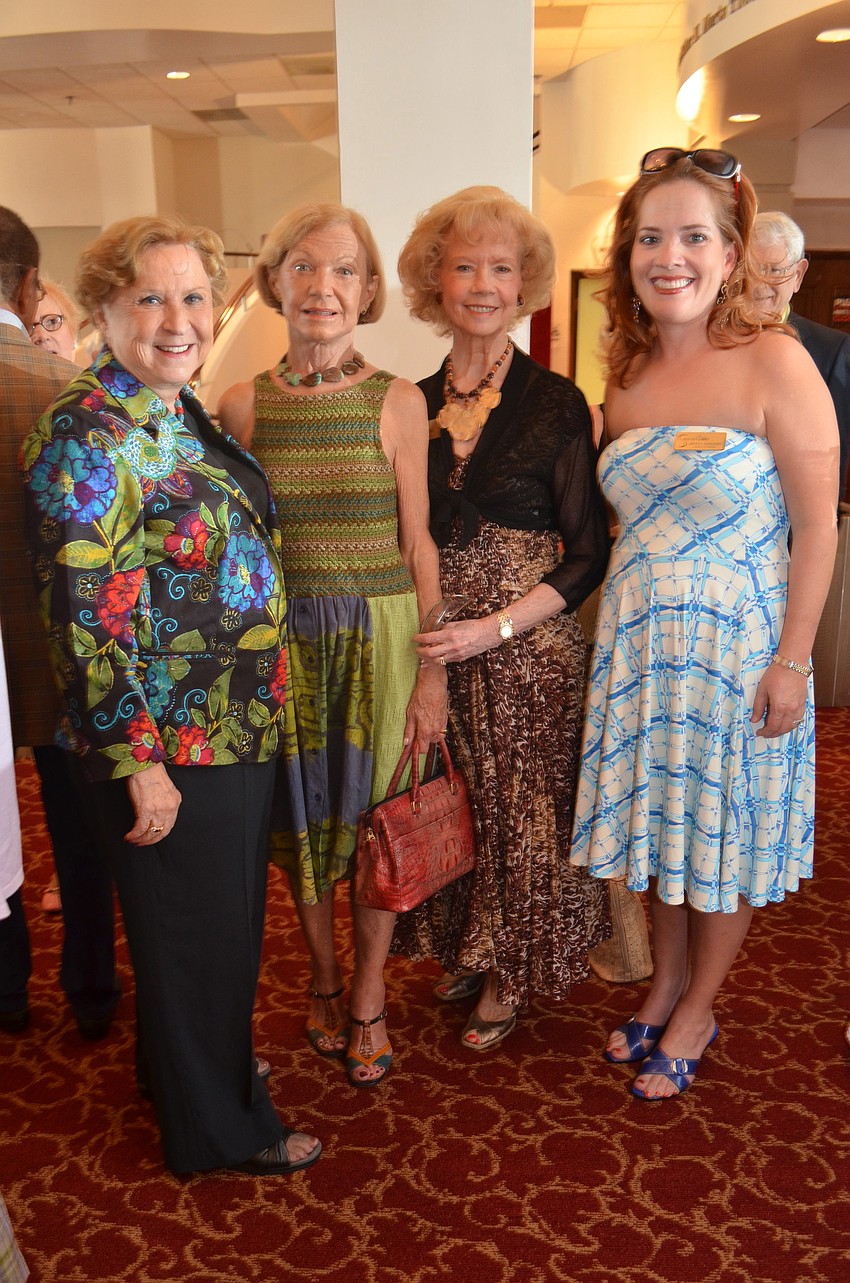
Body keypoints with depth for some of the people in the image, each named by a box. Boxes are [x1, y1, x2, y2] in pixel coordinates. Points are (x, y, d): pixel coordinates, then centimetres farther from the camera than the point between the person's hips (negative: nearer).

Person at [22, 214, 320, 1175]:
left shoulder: (181, 414, 8)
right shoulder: (86, 435, -19)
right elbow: (87, 615, -22)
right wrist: (139, 762, -21)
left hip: (236, 727, 9)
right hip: (168, 748, -9)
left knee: (224, 918, 23)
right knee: (194, 928, 9)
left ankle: (197, 1063, 47)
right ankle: (217, 1130, 31)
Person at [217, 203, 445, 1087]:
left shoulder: (396, 402, -3)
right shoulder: (244, 405, 2)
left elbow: (418, 545, -2)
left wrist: (432, 669, -5)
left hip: (378, 635, -2)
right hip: (281, 639, 2)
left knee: (373, 812, 7)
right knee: (301, 814, 13)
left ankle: (367, 994, 28)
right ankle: (322, 976, 36)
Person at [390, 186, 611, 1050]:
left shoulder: (555, 404, -5)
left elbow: (586, 555, -7)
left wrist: (495, 627, -17)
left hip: (525, 648, -3)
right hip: (431, 646, 4)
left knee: (519, 809, 6)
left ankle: (507, 976, 27)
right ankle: (461, 948, 35)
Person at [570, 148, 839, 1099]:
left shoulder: (773, 362, -13)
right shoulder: (626, 377, 5)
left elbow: (818, 526, -13)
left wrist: (791, 662, -16)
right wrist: (623, 619, 6)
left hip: (739, 641, -5)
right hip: (638, 639, 5)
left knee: (727, 829, 10)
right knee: (657, 816, 16)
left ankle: (697, 1011, 30)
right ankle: (665, 985, 37)